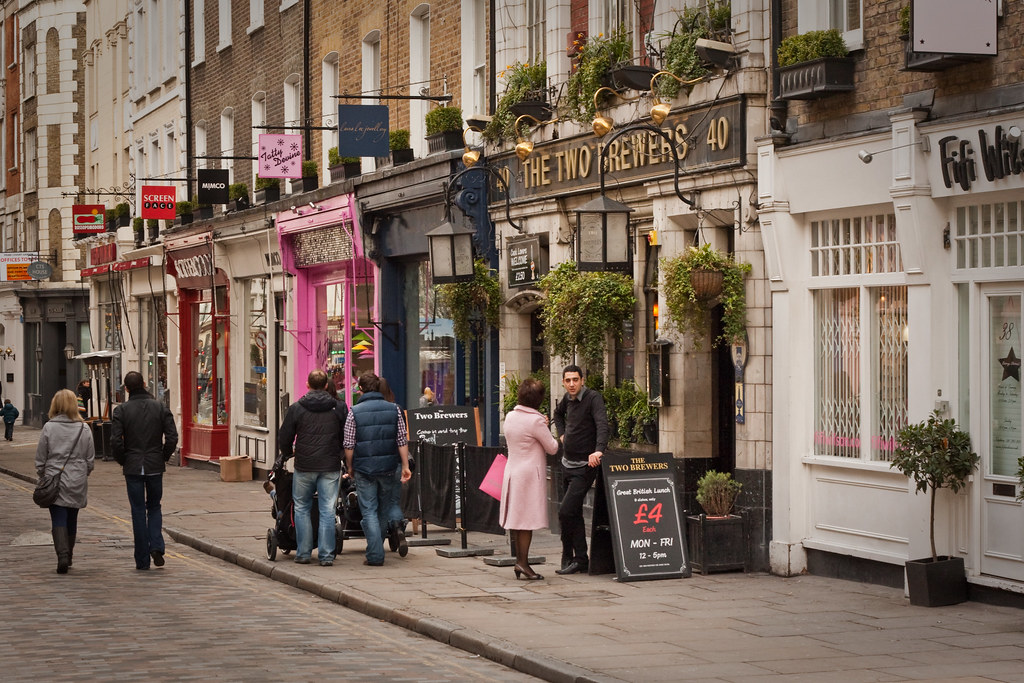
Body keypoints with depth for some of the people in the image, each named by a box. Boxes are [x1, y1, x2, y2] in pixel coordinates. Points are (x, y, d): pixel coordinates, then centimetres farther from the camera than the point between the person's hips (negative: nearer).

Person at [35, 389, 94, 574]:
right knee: (72, 520, 15)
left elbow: (40, 458, -1)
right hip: (78, 482, 2)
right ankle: (68, 556, 25)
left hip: (55, 482, -2)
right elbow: (90, 460, 5)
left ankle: (63, 555, -19)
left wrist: (43, 476, 13)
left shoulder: (49, 428, -6)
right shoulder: (84, 429, -1)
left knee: (58, 520, -3)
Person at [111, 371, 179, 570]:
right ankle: (156, 546, -3)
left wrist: (122, 461, 4)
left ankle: (142, 560, 6)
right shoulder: (160, 407, 0)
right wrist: (164, 457, 8)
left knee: (138, 511, 5)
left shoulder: (121, 411, -5)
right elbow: (172, 437, -6)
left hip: (133, 467, -1)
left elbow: (115, 441, -12)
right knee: (154, 507, 18)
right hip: (155, 466, 1)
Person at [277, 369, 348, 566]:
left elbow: (284, 438, 3)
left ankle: (303, 553, 12)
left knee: (302, 509, 12)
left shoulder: (296, 408, -2)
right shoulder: (339, 408, 2)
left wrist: (287, 454, 23)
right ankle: (326, 555, 0)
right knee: (327, 511, 3)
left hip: (304, 466, -1)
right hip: (330, 467, 1)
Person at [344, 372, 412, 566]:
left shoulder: (355, 412, -4)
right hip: (390, 467, 2)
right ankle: (396, 524, -12)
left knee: (369, 511, 4)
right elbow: (402, 441, 0)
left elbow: (349, 445, -3)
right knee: (390, 503, 20)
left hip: (364, 469, -2)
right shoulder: (394, 409, 1)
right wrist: (405, 466, 5)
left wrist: (350, 468, 10)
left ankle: (375, 556, 0)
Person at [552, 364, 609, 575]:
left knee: (565, 512, -14)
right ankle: (580, 560, 19)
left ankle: (570, 557, -2)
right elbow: (558, 414, 32)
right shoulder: (568, 399, 8)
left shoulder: (593, 398, -14)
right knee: (574, 513, 11)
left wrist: (598, 450, -44)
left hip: (584, 466, -8)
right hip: (567, 463, 8)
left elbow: (602, 425, -29)